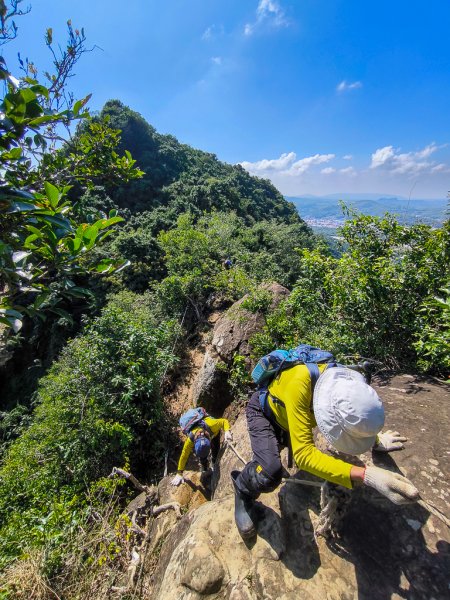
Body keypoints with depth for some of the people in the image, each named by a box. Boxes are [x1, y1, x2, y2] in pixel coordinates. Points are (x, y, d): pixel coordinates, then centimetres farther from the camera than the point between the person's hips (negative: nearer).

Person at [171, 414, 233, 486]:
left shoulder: (211, 425, -49)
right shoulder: (190, 439, -41)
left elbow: (224, 421, -36)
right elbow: (184, 456, -28)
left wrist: (227, 431, -54)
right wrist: (179, 474, -22)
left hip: (214, 432, -1)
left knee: (215, 452, 2)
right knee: (203, 457, -3)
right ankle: (205, 470, 28)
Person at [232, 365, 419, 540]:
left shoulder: (349, 384, -26)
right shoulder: (299, 384, -47)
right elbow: (303, 453, -45)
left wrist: (376, 441, -22)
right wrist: (365, 475, -53)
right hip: (264, 411, -5)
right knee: (270, 475, -24)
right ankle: (243, 485, 10)